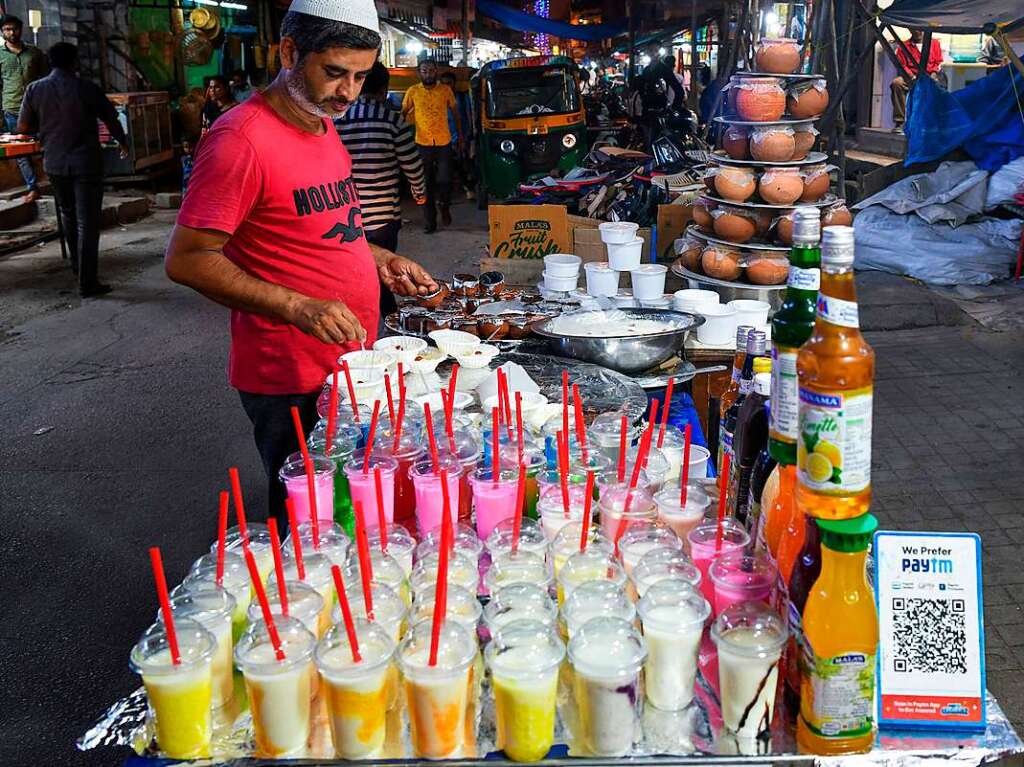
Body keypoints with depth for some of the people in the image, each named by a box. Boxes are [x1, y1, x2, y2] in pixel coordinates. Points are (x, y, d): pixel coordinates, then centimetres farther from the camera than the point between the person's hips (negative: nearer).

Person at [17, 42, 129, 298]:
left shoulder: (34, 90, -1)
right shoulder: (86, 89, -9)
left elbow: (22, 127, 4)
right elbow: (111, 119, 1)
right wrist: (123, 142, 20)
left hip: (54, 164, 4)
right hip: (86, 163, -4)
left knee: (69, 214, 24)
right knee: (87, 222, -3)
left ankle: (77, 265, 38)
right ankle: (87, 283, -6)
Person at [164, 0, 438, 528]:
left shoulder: (322, 123, 10)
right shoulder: (242, 139, -19)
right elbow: (186, 260, -20)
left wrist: (379, 260, 7)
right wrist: (298, 308, -28)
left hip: (348, 362, 9)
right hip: (291, 383, -9)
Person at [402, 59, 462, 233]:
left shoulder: (445, 90, 1)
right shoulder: (413, 92, -1)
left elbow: (454, 111, 13)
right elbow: (403, 113, 9)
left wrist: (460, 133, 15)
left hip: (444, 142, 0)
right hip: (423, 144, 0)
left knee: (444, 180, -4)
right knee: (426, 184, 6)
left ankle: (444, 206, 28)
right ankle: (429, 221, 14)